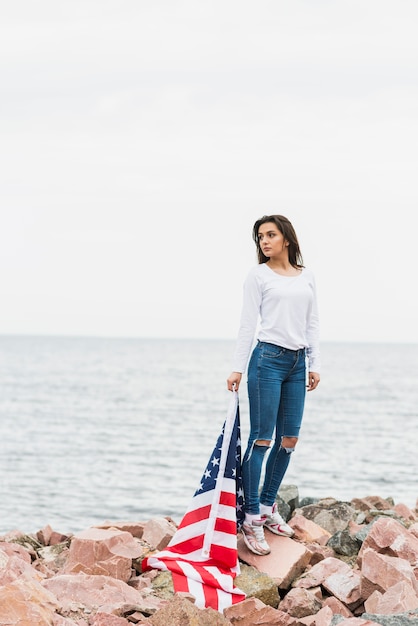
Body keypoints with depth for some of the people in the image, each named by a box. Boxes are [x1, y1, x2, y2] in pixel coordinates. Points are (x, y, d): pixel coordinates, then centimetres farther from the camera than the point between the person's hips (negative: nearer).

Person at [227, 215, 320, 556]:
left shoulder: (307, 276, 12)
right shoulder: (258, 275, 0)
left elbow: (312, 323, 14)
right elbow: (248, 325, -3)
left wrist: (314, 365, 9)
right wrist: (238, 368, -8)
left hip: (297, 362, 5)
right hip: (268, 359, -5)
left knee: (289, 441, 6)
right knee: (261, 439, -7)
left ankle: (268, 507, 19)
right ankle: (252, 519, -4)